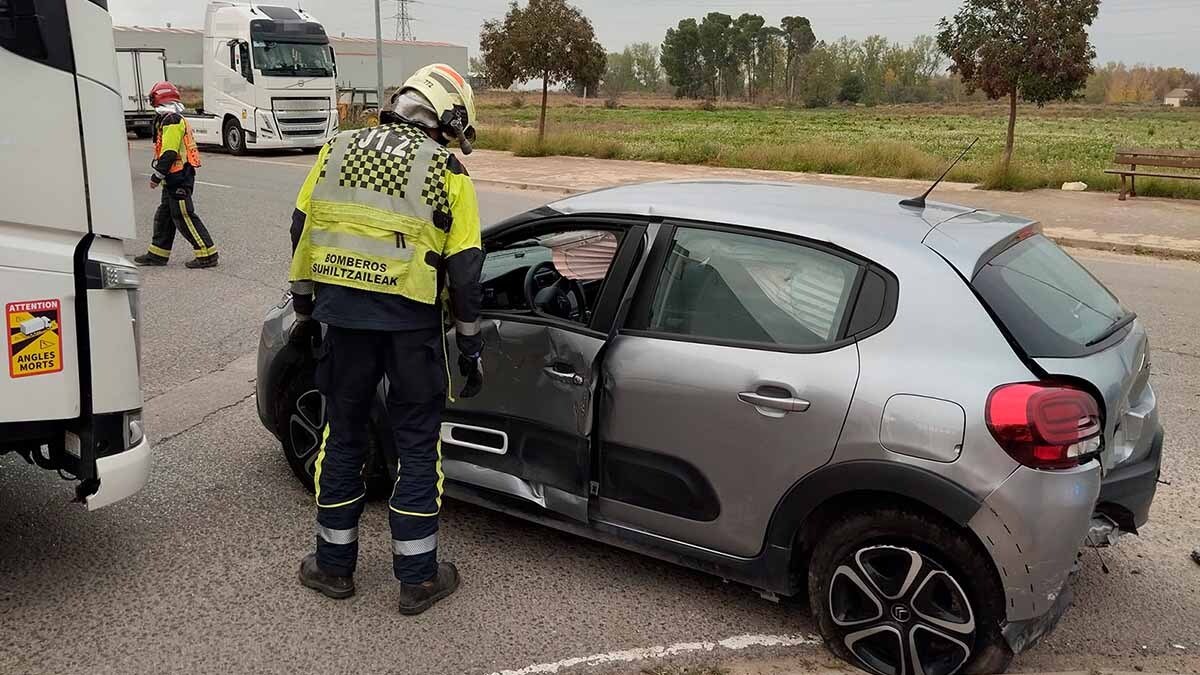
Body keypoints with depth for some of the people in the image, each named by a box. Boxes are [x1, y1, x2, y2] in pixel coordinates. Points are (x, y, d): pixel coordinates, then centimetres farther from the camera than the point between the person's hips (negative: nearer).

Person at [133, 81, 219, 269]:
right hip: (175, 178, 11)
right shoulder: (176, 120, 18)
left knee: (185, 217, -9)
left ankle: (208, 254, -8)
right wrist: (161, 176, 23)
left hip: (178, 179, -11)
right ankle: (158, 254, 25)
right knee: (165, 215, 16)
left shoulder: (172, 121, -15)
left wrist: (156, 177, -16)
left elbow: (169, 153, -21)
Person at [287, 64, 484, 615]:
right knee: (417, 447, 9)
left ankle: (334, 566, 27)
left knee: (343, 439, 16)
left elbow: (302, 233, 11)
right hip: (412, 322, -3)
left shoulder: (337, 151, 10)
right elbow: (464, 270, -4)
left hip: (343, 316, 3)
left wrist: (305, 311, 21)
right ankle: (418, 578, 17)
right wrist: (470, 348, 5)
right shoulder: (448, 173, -1)